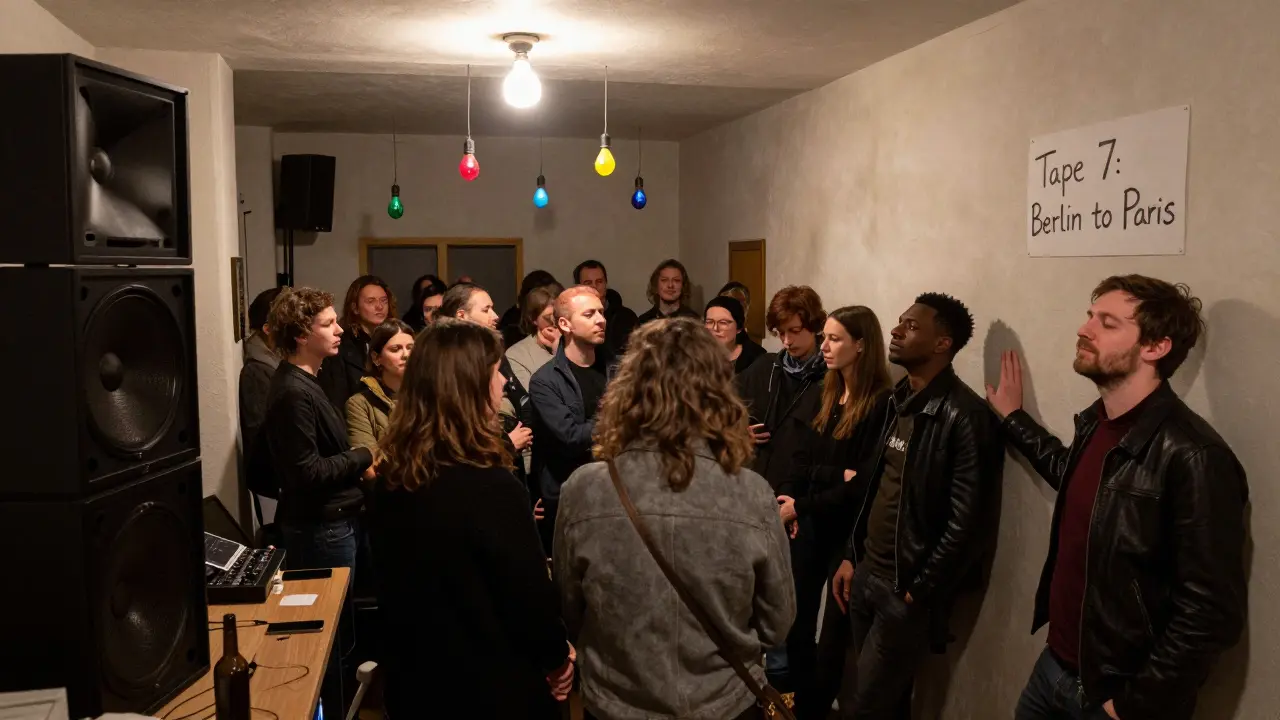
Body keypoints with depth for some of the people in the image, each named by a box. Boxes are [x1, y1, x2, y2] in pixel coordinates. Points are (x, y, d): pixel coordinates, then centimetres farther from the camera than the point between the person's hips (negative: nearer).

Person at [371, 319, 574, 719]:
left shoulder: (391, 477, -4)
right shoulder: (491, 487, -26)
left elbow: (396, 580, 8)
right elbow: (531, 594, -19)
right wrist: (558, 654, -1)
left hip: (412, 681, 7)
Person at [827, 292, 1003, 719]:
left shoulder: (964, 415, -18)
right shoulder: (896, 401, 8)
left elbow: (968, 520, -20)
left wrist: (921, 591, -14)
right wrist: (851, 557, 12)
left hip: (906, 589, -8)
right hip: (866, 575, 8)